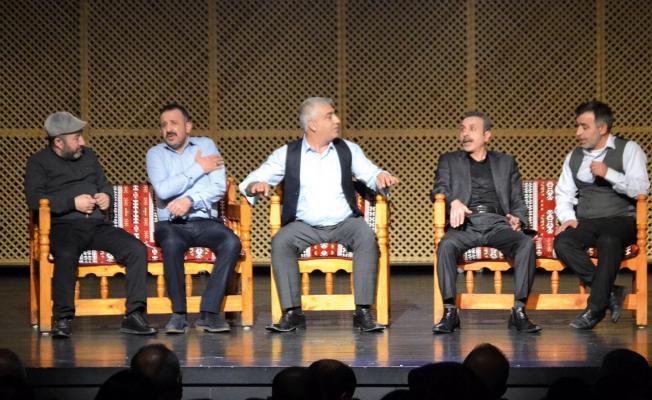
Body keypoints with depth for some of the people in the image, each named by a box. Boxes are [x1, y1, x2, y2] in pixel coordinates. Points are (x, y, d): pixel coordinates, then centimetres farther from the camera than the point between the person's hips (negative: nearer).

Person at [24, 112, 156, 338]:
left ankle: (134, 315, -18)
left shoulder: (88, 156, 24)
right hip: (64, 226, -5)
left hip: (97, 225, 5)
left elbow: (104, 183, 35)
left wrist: (106, 195, 9)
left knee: (137, 249, -20)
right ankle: (62, 319, -30)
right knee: (66, 254, -40)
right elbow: (34, 199, -7)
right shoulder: (38, 162, 7)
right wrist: (73, 202, -13)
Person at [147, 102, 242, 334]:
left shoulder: (206, 145, 9)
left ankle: (209, 312, -27)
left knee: (232, 243, -30)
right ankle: (178, 313, -25)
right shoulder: (156, 154, 8)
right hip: (171, 223, -1)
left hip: (205, 221, 1)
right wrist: (198, 168, -6)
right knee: (171, 243, -36)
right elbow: (163, 190, -10)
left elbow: (219, 187, -4)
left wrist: (190, 200, -19)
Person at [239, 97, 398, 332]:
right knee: (280, 242, -30)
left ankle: (363, 312, -28)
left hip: (345, 223, 1)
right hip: (304, 225, -1)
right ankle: (292, 313, -25)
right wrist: (255, 187, -23)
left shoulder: (348, 150, 10)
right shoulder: (287, 154, 4)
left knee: (367, 238, -30)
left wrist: (381, 177, -20)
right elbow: (249, 183, 2)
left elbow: (371, 175, 4)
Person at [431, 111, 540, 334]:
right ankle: (449, 312, -31)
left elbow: (518, 202, 20)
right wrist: (453, 201, -17)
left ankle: (519, 311, -30)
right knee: (446, 245, -35)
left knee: (526, 243, -31)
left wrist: (517, 219, -3)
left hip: (497, 223, 1)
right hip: (466, 223, -1)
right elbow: (438, 190, 6)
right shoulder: (449, 161, 22)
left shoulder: (505, 162, 25)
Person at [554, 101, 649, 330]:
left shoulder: (628, 149, 4)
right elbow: (563, 195, 15)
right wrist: (568, 218, -6)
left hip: (621, 221, -4)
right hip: (586, 223, 5)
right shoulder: (574, 157, 19)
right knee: (562, 243, -28)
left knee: (609, 241, -39)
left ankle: (595, 308, -31)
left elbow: (641, 188, -8)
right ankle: (610, 293, -21)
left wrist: (608, 173, -18)